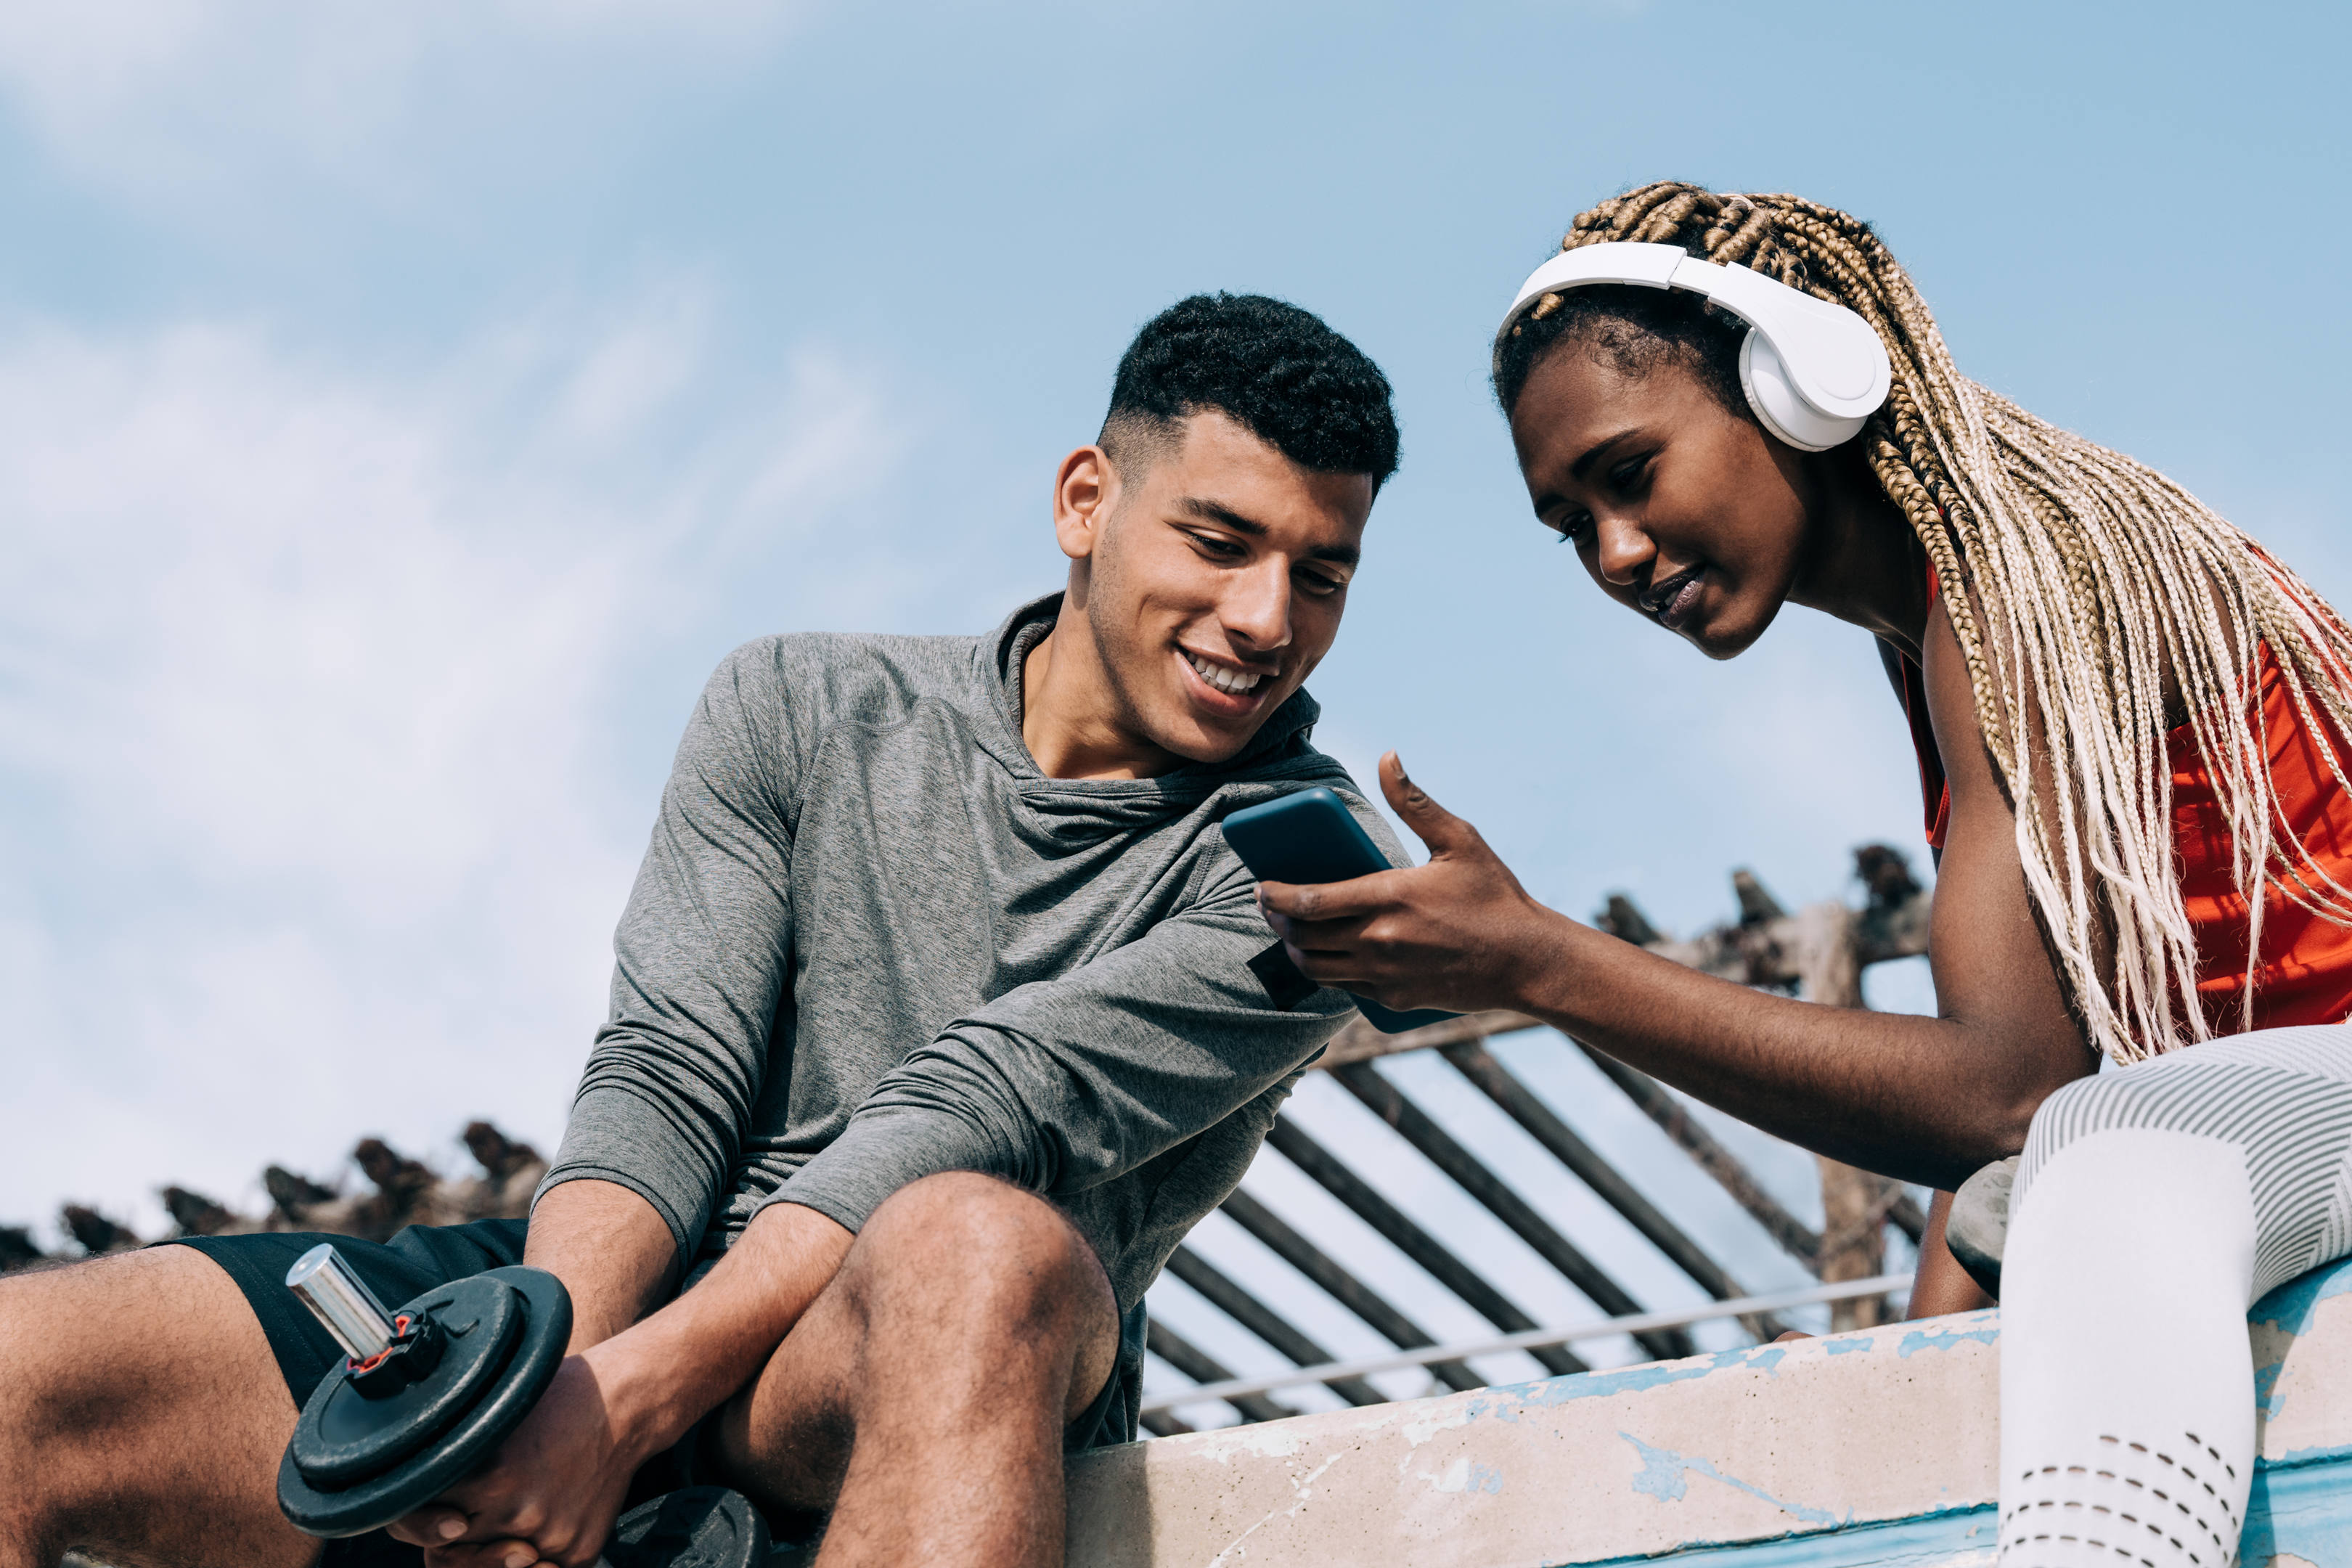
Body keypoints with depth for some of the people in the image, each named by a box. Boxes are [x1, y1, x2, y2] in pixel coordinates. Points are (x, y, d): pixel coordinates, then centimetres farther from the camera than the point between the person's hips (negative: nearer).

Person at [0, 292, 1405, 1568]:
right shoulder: (800, 713, 13)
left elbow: (982, 1113, -12)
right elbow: (668, 1076, 2)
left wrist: (635, 1389, -23)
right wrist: (548, 1359, -19)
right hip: (631, 1303, 3)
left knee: (977, 1245, -42)